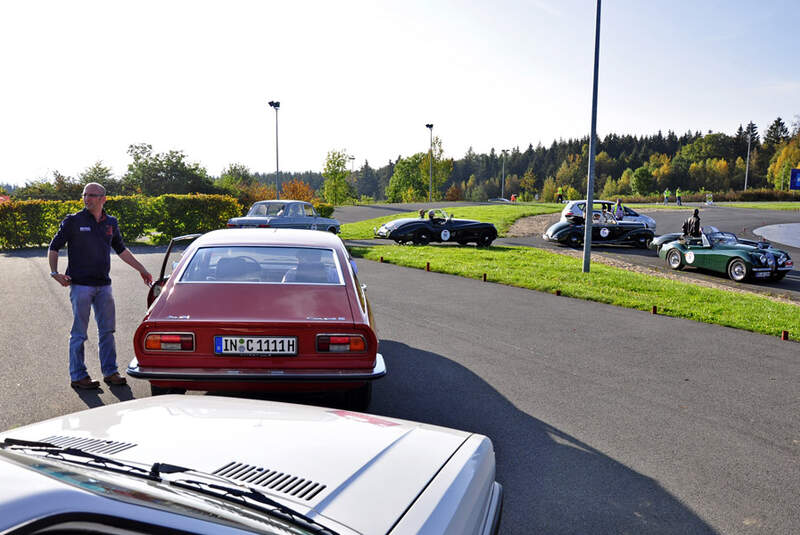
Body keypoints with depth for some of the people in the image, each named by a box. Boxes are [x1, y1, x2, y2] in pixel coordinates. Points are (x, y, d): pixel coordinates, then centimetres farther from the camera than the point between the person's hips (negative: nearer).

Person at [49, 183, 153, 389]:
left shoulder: (111, 223, 10)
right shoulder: (73, 221, -2)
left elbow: (121, 250, 22)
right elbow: (54, 248, 1)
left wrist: (141, 269, 21)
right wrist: (55, 273, -12)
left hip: (103, 285, 4)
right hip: (80, 284, -4)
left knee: (107, 330, 8)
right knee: (79, 333, 1)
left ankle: (110, 372, 17)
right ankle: (78, 376, 10)